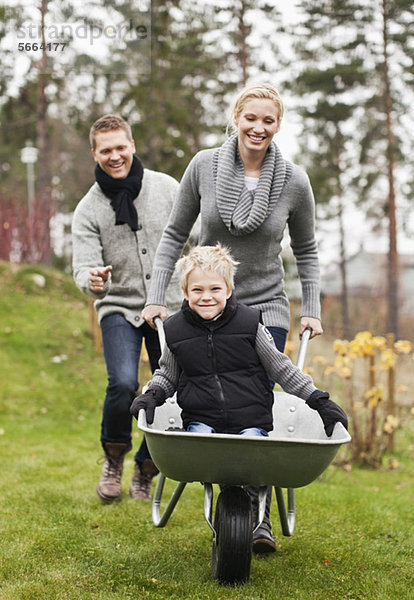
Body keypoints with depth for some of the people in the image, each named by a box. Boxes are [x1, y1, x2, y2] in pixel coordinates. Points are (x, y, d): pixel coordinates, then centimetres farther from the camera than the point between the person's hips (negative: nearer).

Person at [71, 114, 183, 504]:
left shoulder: (167, 188, -2)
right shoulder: (88, 210, -5)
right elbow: (83, 269, -12)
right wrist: (92, 280, -36)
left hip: (170, 306, 2)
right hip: (119, 307, -2)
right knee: (123, 384, -23)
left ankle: (145, 472, 23)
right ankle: (114, 457, 6)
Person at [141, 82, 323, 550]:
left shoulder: (294, 181, -5)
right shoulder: (204, 166, -5)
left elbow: (306, 251, 9)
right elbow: (174, 235, 4)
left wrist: (312, 310, 4)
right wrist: (156, 297, -1)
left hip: (266, 309, 0)